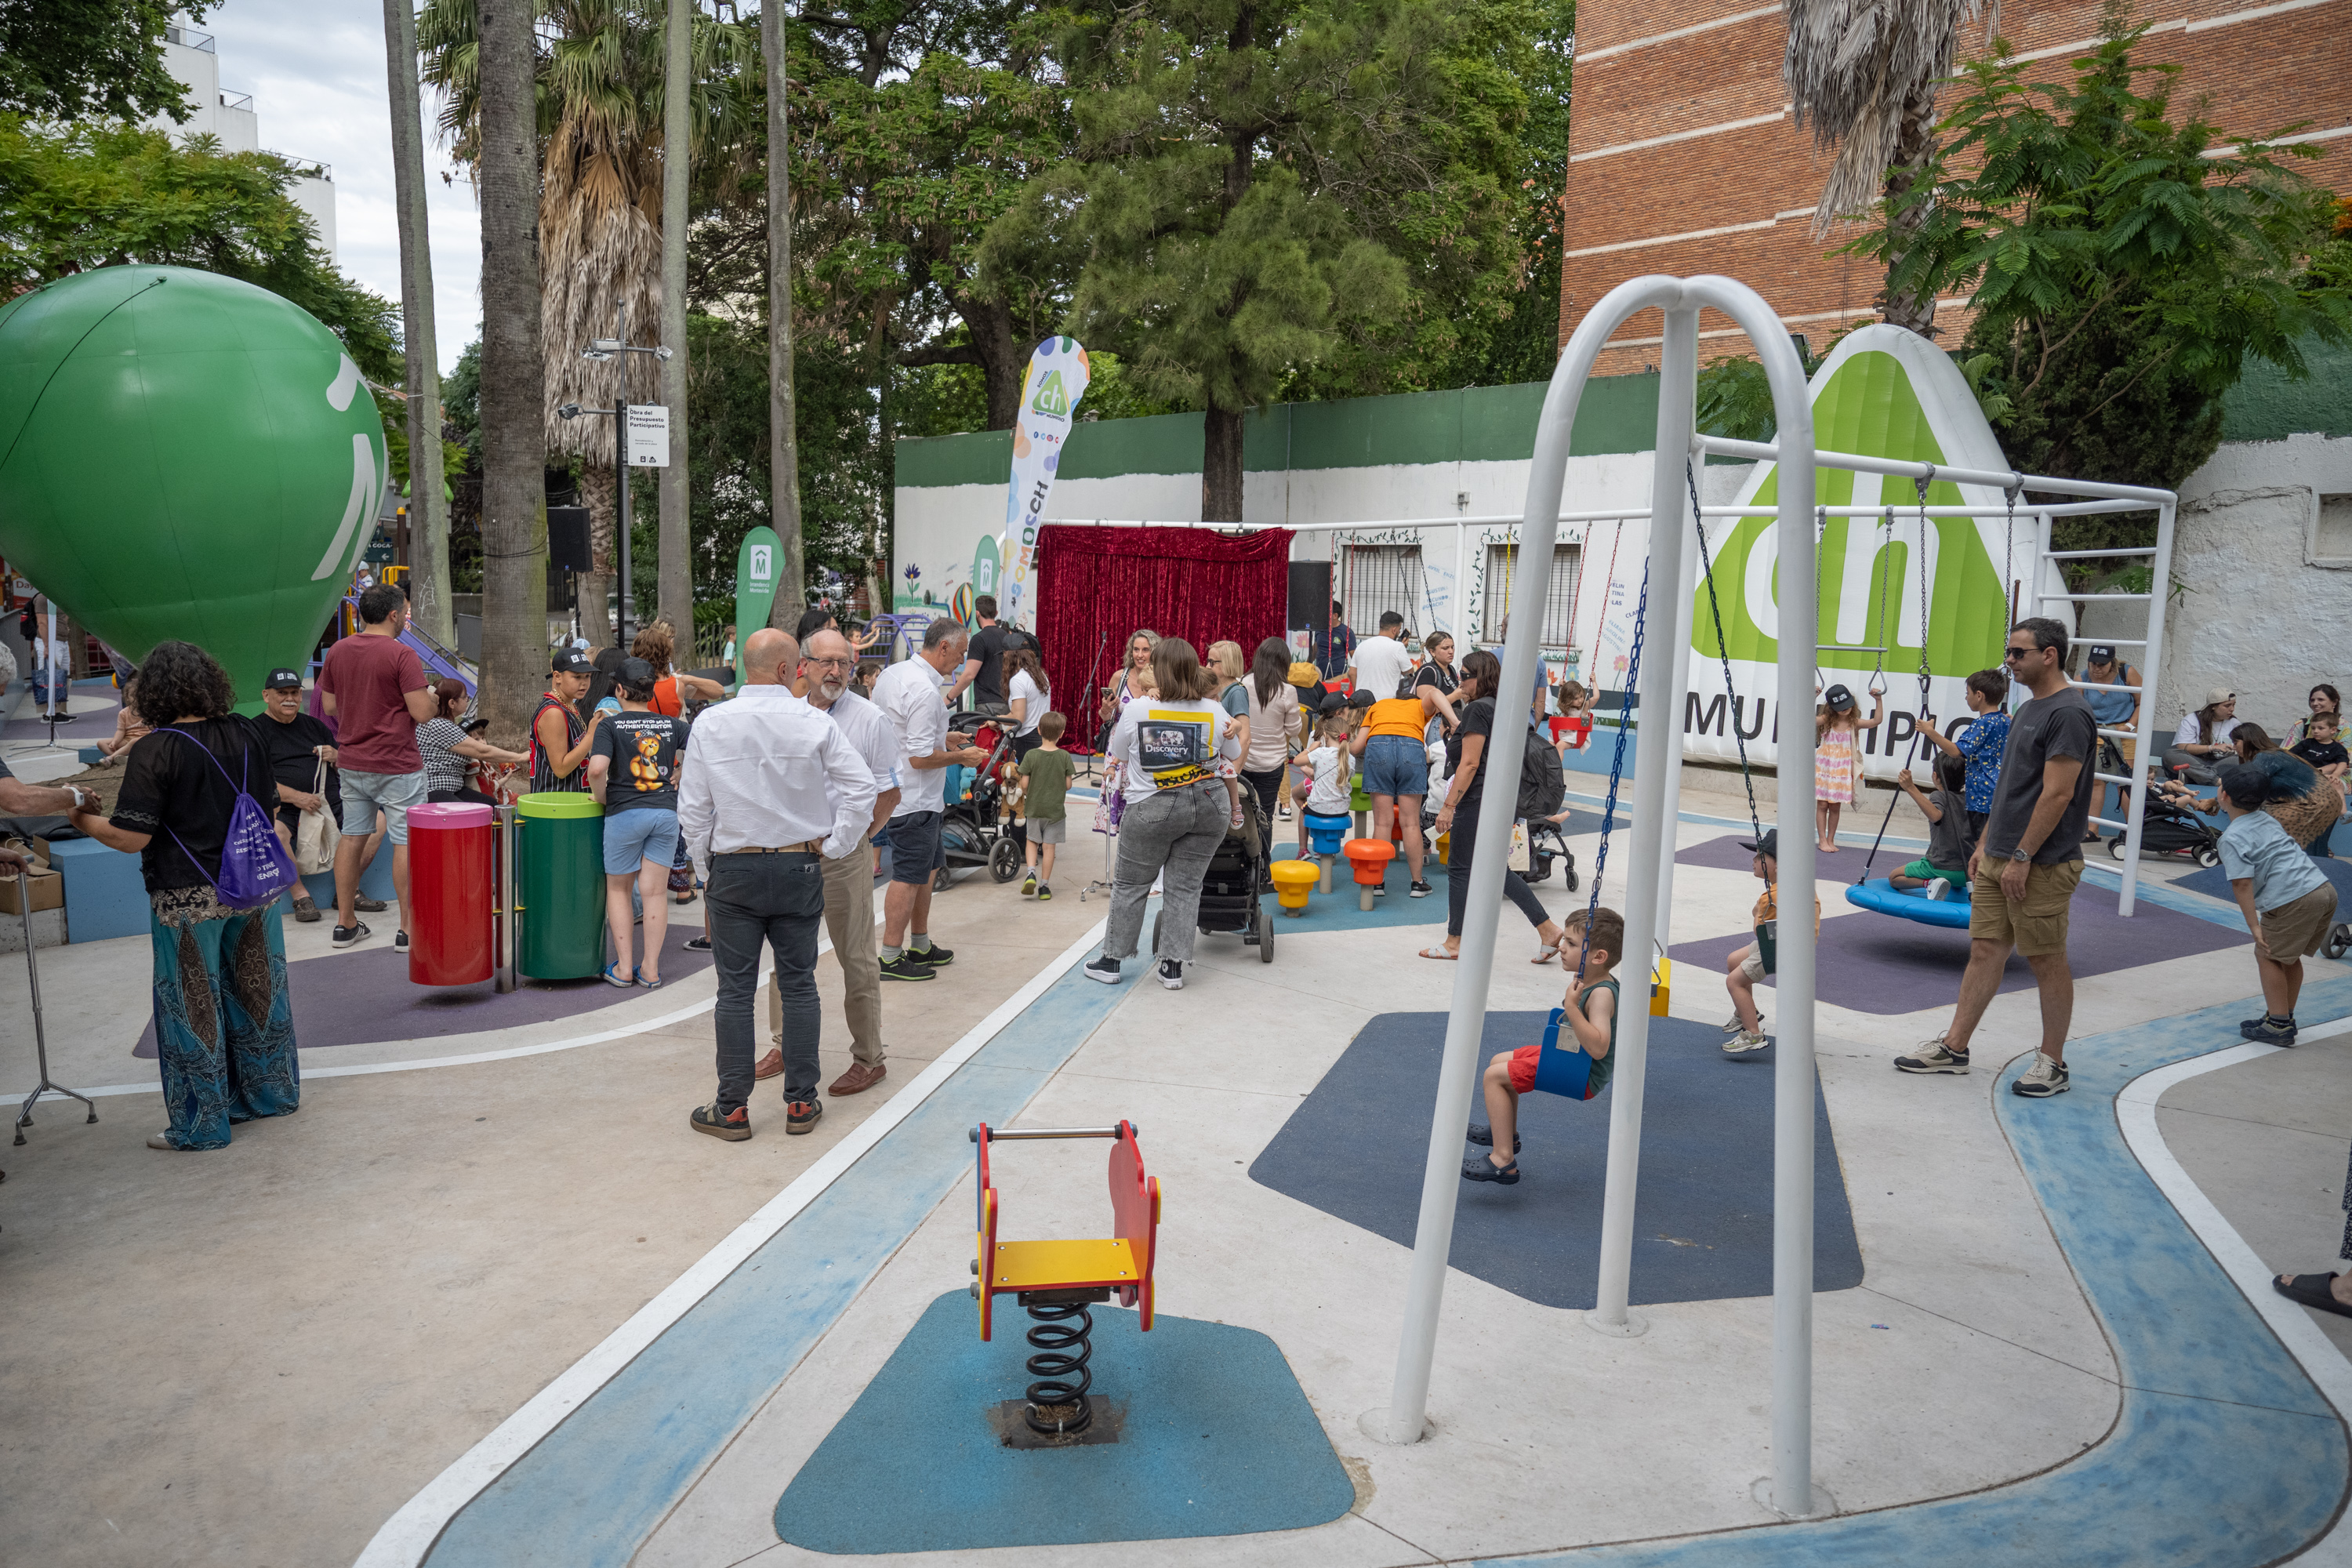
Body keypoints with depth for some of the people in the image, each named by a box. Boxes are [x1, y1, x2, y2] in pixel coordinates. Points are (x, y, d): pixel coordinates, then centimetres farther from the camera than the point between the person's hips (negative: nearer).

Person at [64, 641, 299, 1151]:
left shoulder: (156, 751, -15)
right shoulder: (245, 734, 0)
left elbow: (131, 838, -16)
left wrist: (83, 818, 1)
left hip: (188, 898, -5)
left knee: (192, 1005, 6)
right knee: (256, 988, 18)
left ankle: (202, 1125, 15)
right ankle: (271, 1092, 31)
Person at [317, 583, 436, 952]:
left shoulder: (337, 651, 6)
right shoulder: (402, 655, -15)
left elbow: (329, 706, 12)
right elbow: (422, 713, -18)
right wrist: (428, 693, 2)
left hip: (351, 764, 7)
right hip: (397, 766, -7)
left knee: (352, 837, 14)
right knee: (406, 843, -1)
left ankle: (345, 923, 19)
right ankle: (408, 930, 2)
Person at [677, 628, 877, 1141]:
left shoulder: (710, 724, -3)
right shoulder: (814, 723, -6)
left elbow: (693, 810, 0)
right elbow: (861, 788, -8)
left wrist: (706, 868, 11)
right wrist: (832, 846, 1)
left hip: (732, 871, 0)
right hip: (800, 868, 0)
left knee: (735, 990, 6)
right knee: (799, 987, 9)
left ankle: (732, 1109, 11)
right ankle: (801, 1103, 15)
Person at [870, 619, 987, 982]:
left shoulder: (891, 674, 8)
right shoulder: (924, 692, -23)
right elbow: (920, 757, -25)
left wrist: (942, 737, 19)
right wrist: (961, 757, -10)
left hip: (896, 791, 10)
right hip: (915, 800, -10)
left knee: (926, 868, 19)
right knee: (908, 876, -1)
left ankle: (921, 945, 30)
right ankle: (890, 958, 7)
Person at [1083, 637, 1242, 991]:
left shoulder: (1136, 711, -9)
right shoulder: (1215, 713, -5)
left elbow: (1118, 753, 8)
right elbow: (1234, 755, 11)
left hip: (1153, 809, -2)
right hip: (1207, 807, 2)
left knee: (1130, 884, 12)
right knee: (1185, 886, 9)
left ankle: (1111, 960, 22)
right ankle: (1173, 966, 11)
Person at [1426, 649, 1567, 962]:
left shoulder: (1477, 709, -15)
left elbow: (1470, 763, -20)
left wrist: (1448, 805, -18)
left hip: (1478, 798, -9)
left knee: (1459, 867, 3)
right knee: (1498, 869, 14)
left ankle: (1454, 943, 12)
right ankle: (1548, 930, 11)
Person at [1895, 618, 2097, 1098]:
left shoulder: (2068, 714, -15)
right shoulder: (2027, 709, 15)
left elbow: (2057, 794, -20)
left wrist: (2022, 858, -20)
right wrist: (1986, 843, 18)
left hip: (2041, 865, -9)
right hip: (1998, 859, 9)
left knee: (2047, 960, 2)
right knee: (1985, 949, 10)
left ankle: (2052, 1062, 13)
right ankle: (1953, 1048, 16)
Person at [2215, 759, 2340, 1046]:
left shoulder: (2232, 838, -8)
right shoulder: (2267, 819, 17)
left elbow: (2242, 884, -15)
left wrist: (2254, 927, -15)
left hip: (2293, 899, -9)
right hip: (2326, 890, 9)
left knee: (2268, 956, 5)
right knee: (2287, 956, 21)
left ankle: (2278, 1026, 6)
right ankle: (2285, 1017, 30)